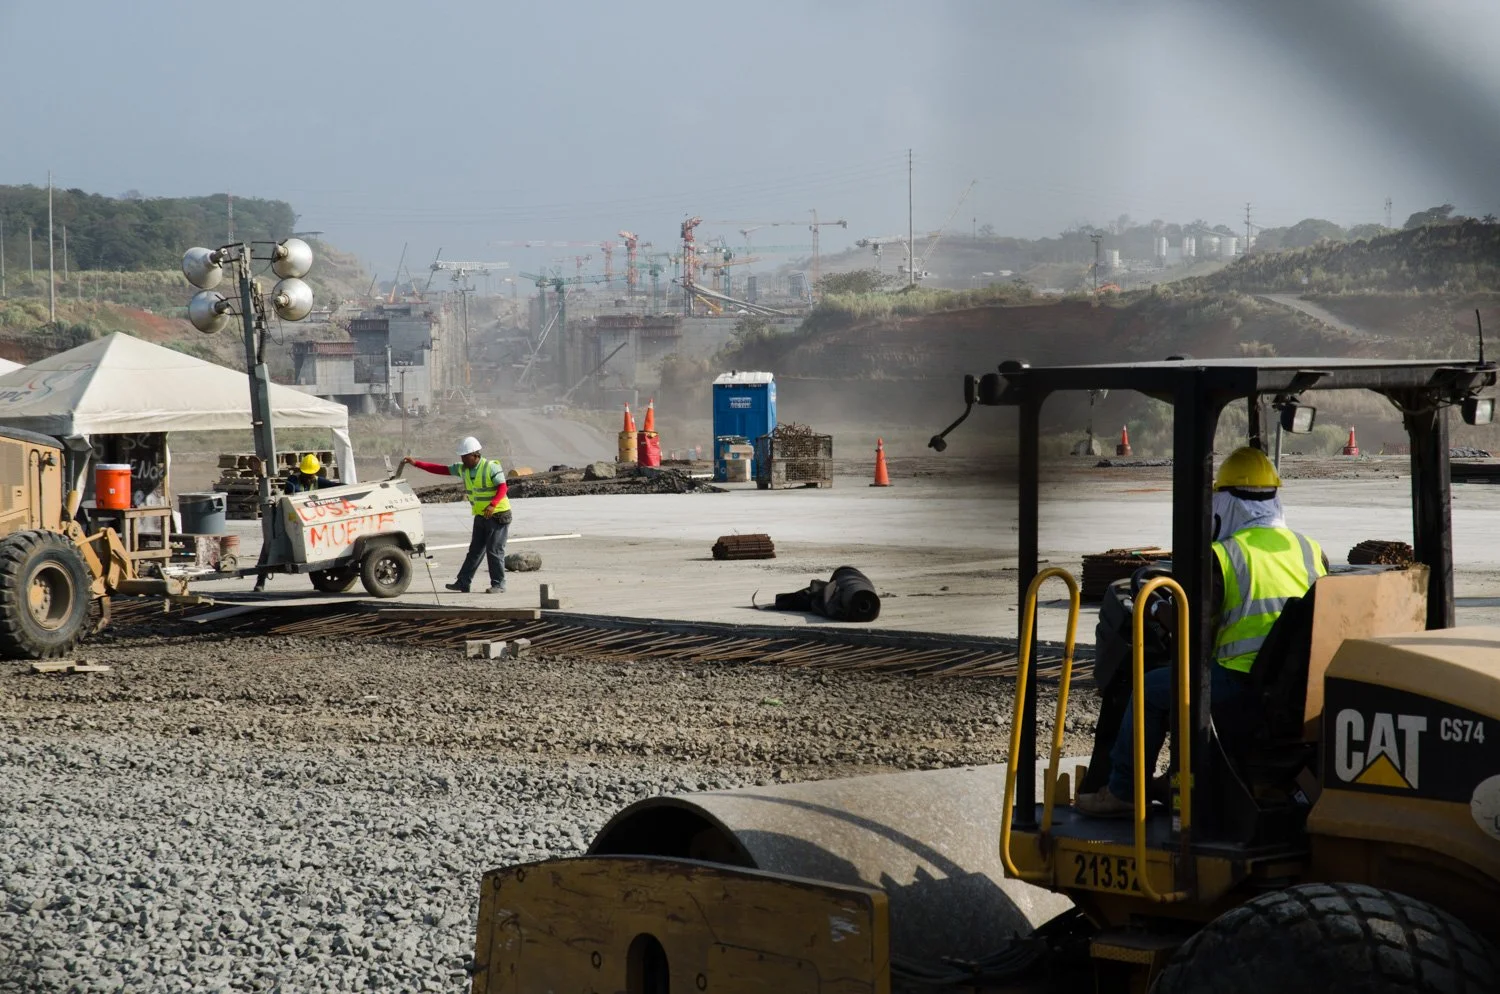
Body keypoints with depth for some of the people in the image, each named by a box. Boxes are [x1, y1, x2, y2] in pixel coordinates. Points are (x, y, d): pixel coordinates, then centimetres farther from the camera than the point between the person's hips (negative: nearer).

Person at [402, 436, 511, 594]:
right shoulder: (462, 469, 6)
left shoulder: (491, 467, -15)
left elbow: (502, 487, -20)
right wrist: (416, 463, 1)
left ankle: (498, 585, -1)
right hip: (480, 516, 7)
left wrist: (492, 505, -35)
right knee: (475, 550, 8)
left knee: (494, 551, -7)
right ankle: (463, 583, 8)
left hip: (498, 515, -7)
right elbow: (440, 469, 6)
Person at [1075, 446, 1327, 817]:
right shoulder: (1311, 550, 11)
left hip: (1245, 686, -7)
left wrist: (1156, 608, 11)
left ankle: (1122, 792, 14)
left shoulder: (1223, 556, -6)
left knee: (1151, 689, 10)